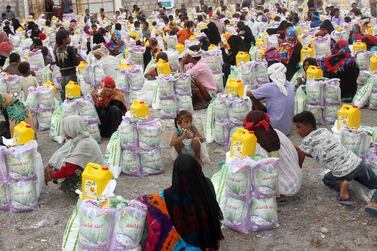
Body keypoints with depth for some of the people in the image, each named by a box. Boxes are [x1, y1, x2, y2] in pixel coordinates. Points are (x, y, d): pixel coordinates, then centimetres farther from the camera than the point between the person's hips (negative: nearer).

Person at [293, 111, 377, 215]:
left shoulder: (307, 141, -7)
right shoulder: (324, 130, 13)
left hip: (342, 173, -4)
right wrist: (300, 150, 21)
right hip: (357, 162, 4)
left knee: (327, 179, 29)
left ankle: (341, 185, -1)